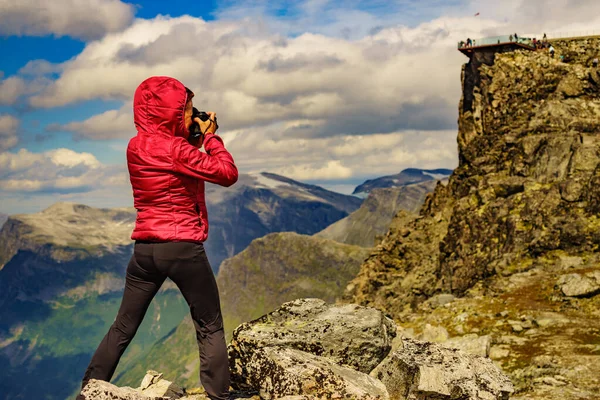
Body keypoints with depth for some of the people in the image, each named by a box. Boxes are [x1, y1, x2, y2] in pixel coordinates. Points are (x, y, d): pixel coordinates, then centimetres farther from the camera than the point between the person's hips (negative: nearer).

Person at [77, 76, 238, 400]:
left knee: (122, 329, 14)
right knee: (210, 329, 7)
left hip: (145, 249, 6)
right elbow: (227, 174, -11)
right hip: (184, 248, -6)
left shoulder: (135, 147, 9)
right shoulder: (174, 148, -13)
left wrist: (196, 139, 13)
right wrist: (210, 136, 0)